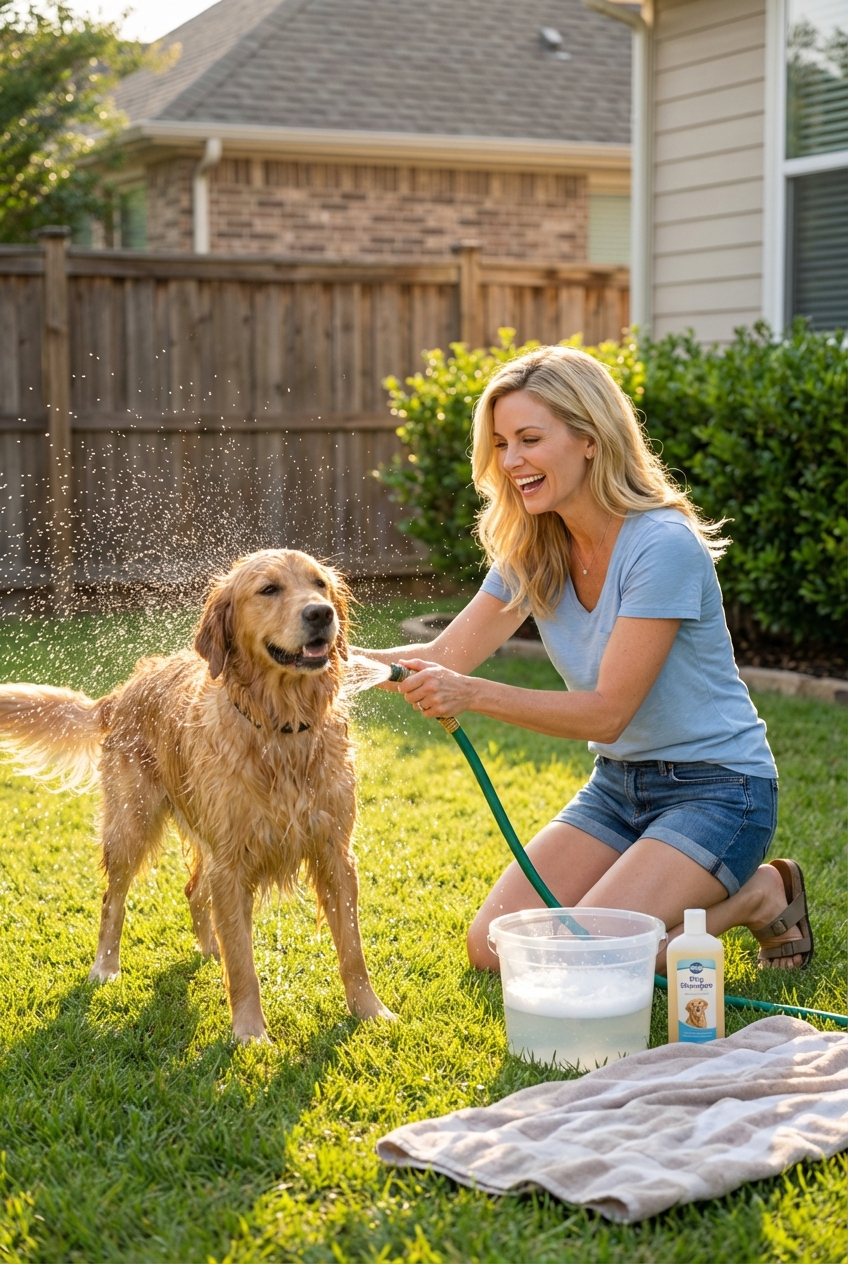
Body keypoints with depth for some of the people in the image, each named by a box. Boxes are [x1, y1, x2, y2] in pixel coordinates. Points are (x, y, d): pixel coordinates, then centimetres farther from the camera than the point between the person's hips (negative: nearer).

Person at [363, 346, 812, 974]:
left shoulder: (664, 547, -24)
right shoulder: (533, 550, -1)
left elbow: (607, 712, -25)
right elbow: (445, 658, -3)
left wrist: (475, 695, -36)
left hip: (716, 788, -7)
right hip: (618, 782, 7)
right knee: (492, 949, -3)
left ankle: (760, 895, 3)